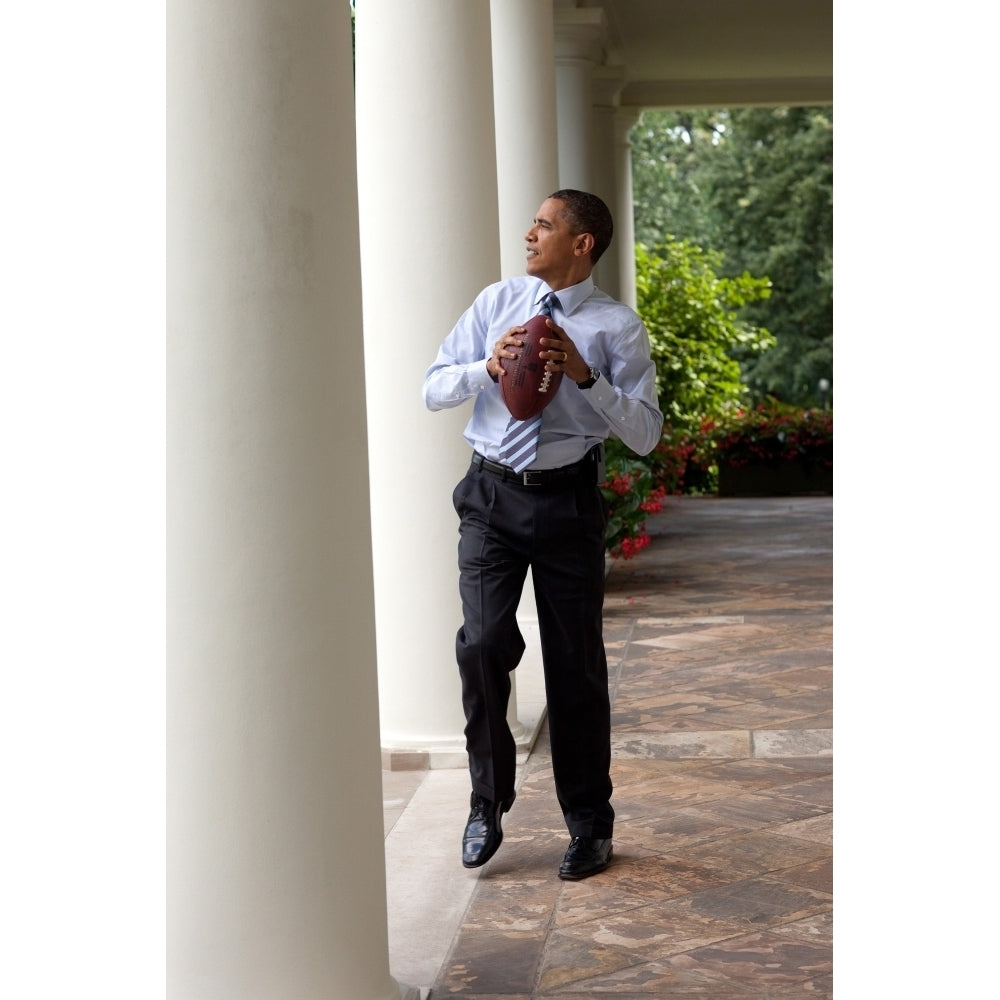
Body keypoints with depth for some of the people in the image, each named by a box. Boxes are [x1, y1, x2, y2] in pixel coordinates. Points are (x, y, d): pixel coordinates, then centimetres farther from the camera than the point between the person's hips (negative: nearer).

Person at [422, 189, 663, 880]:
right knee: (482, 642, -13)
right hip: (492, 494, 2)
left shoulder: (618, 327, -3)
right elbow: (434, 389, 8)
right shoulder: (498, 302, 8)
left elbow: (645, 433, -8)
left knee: (576, 662, 6)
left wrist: (585, 376, -20)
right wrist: (488, 365, -12)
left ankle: (590, 825, 21)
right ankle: (488, 802, 9)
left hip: (568, 499, -2)